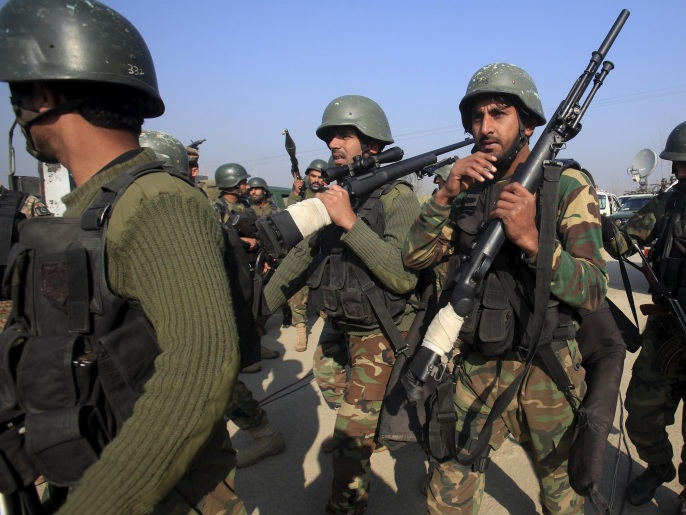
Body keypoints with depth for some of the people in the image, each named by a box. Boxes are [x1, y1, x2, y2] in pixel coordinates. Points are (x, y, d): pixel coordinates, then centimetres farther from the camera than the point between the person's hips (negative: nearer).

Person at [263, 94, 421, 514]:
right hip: (336, 330, 7)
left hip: (379, 335, -7)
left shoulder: (398, 198, -17)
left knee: (352, 438, -1)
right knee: (339, 400, 27)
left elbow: (404, 276, -30)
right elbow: (302, 256, 8)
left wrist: (349, 221, -33)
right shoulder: (332, 195, 2)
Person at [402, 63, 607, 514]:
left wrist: (532, 240, -33)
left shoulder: (567, 186, -9)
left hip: (545, 373, -2)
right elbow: (415, 257, -5)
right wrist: (445, 195, -19)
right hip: (475, 370, 3)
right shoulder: (469, 188, 3)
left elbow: (593, 291, -16)